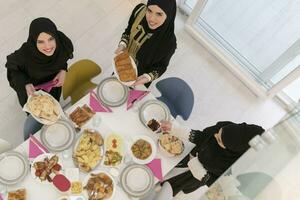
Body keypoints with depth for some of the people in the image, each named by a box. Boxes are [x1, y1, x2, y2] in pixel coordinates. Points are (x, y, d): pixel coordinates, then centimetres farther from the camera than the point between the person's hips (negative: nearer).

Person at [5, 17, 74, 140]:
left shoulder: (64, 44, -34)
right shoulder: (25, 55, -44)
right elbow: (12, 66, -18)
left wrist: (63, 70, -22)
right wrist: (26, 84, -33)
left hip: (53, 83, 3)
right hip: (32, 87, -3)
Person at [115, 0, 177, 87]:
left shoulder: (169, 42, -38)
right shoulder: (139, 10, -27)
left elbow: (162, 65, -18)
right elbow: (128, 31, -6)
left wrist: (148, 77, -36)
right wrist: (122, 44, -24)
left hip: (141, 75, -3)